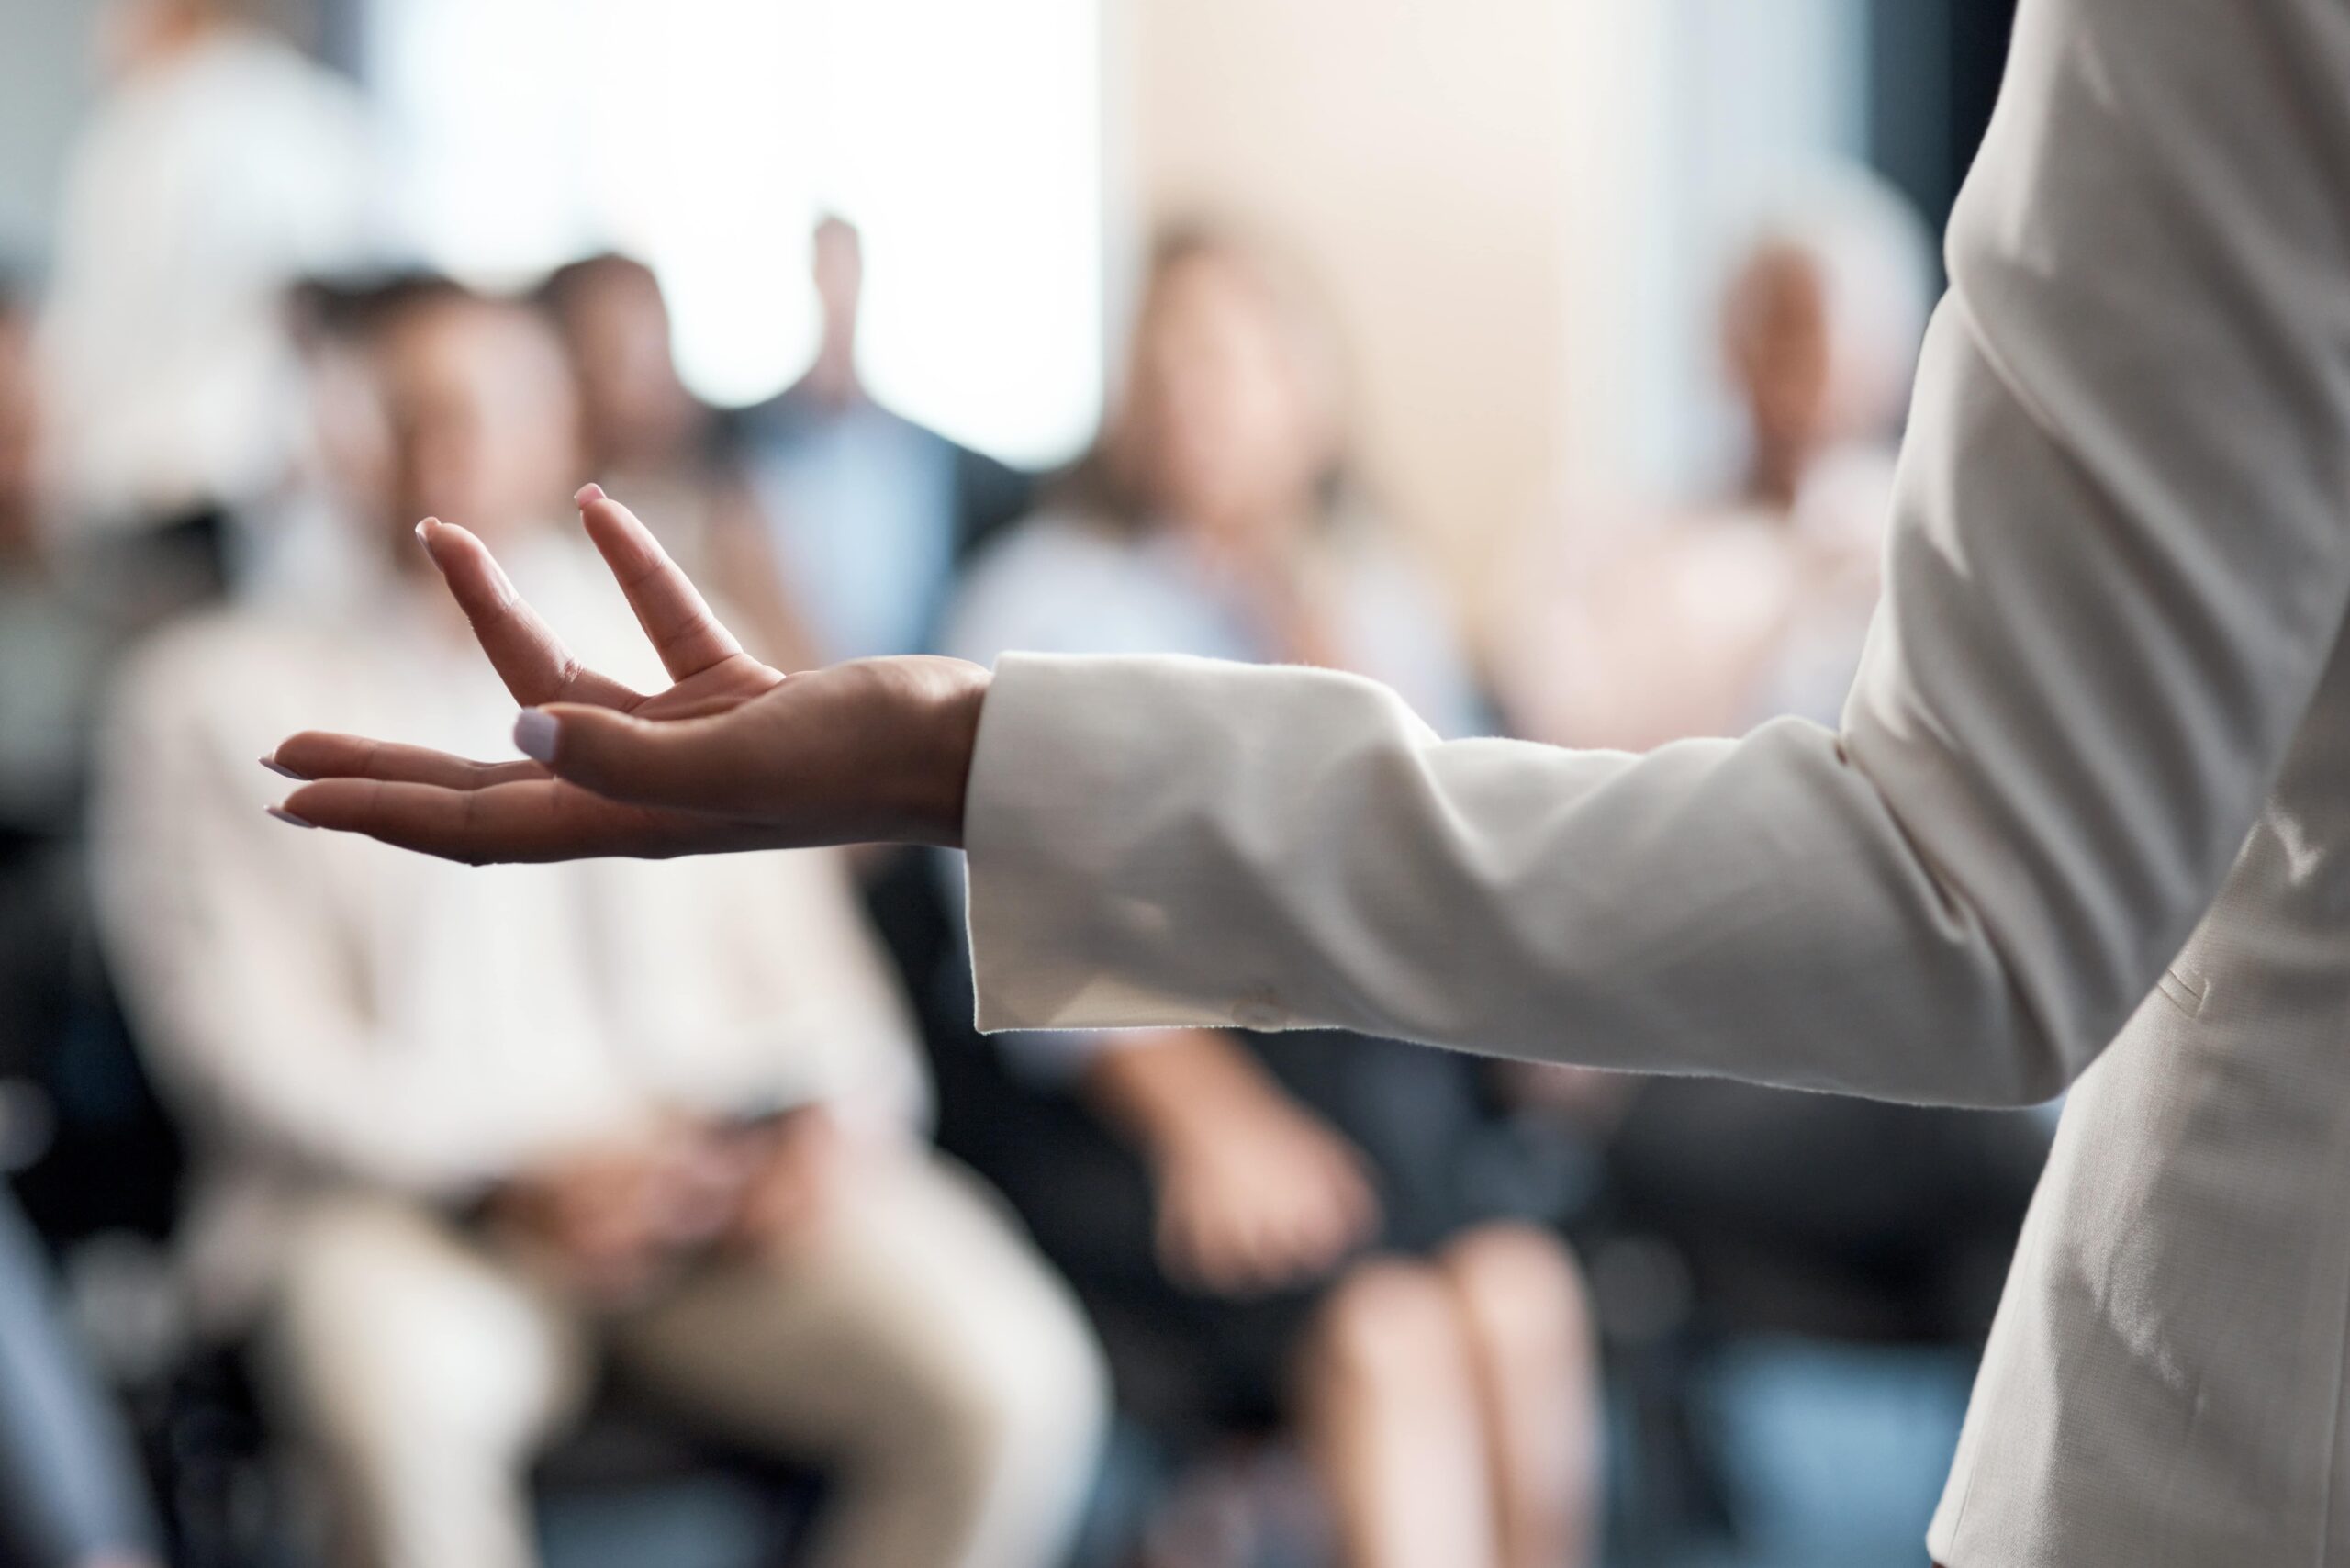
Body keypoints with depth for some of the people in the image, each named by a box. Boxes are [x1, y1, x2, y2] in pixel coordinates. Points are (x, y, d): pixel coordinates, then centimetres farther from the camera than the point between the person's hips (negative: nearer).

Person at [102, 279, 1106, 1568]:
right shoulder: (213, 689, 12)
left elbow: (798, 946, 18)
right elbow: (238, 1030, 2)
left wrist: (827, 1117, -5)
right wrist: (507, 1171, -13)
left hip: (727, 1168, 3)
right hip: (400, 1196, -2)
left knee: (1012, 1383, -26)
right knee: (399, 1401, -39)